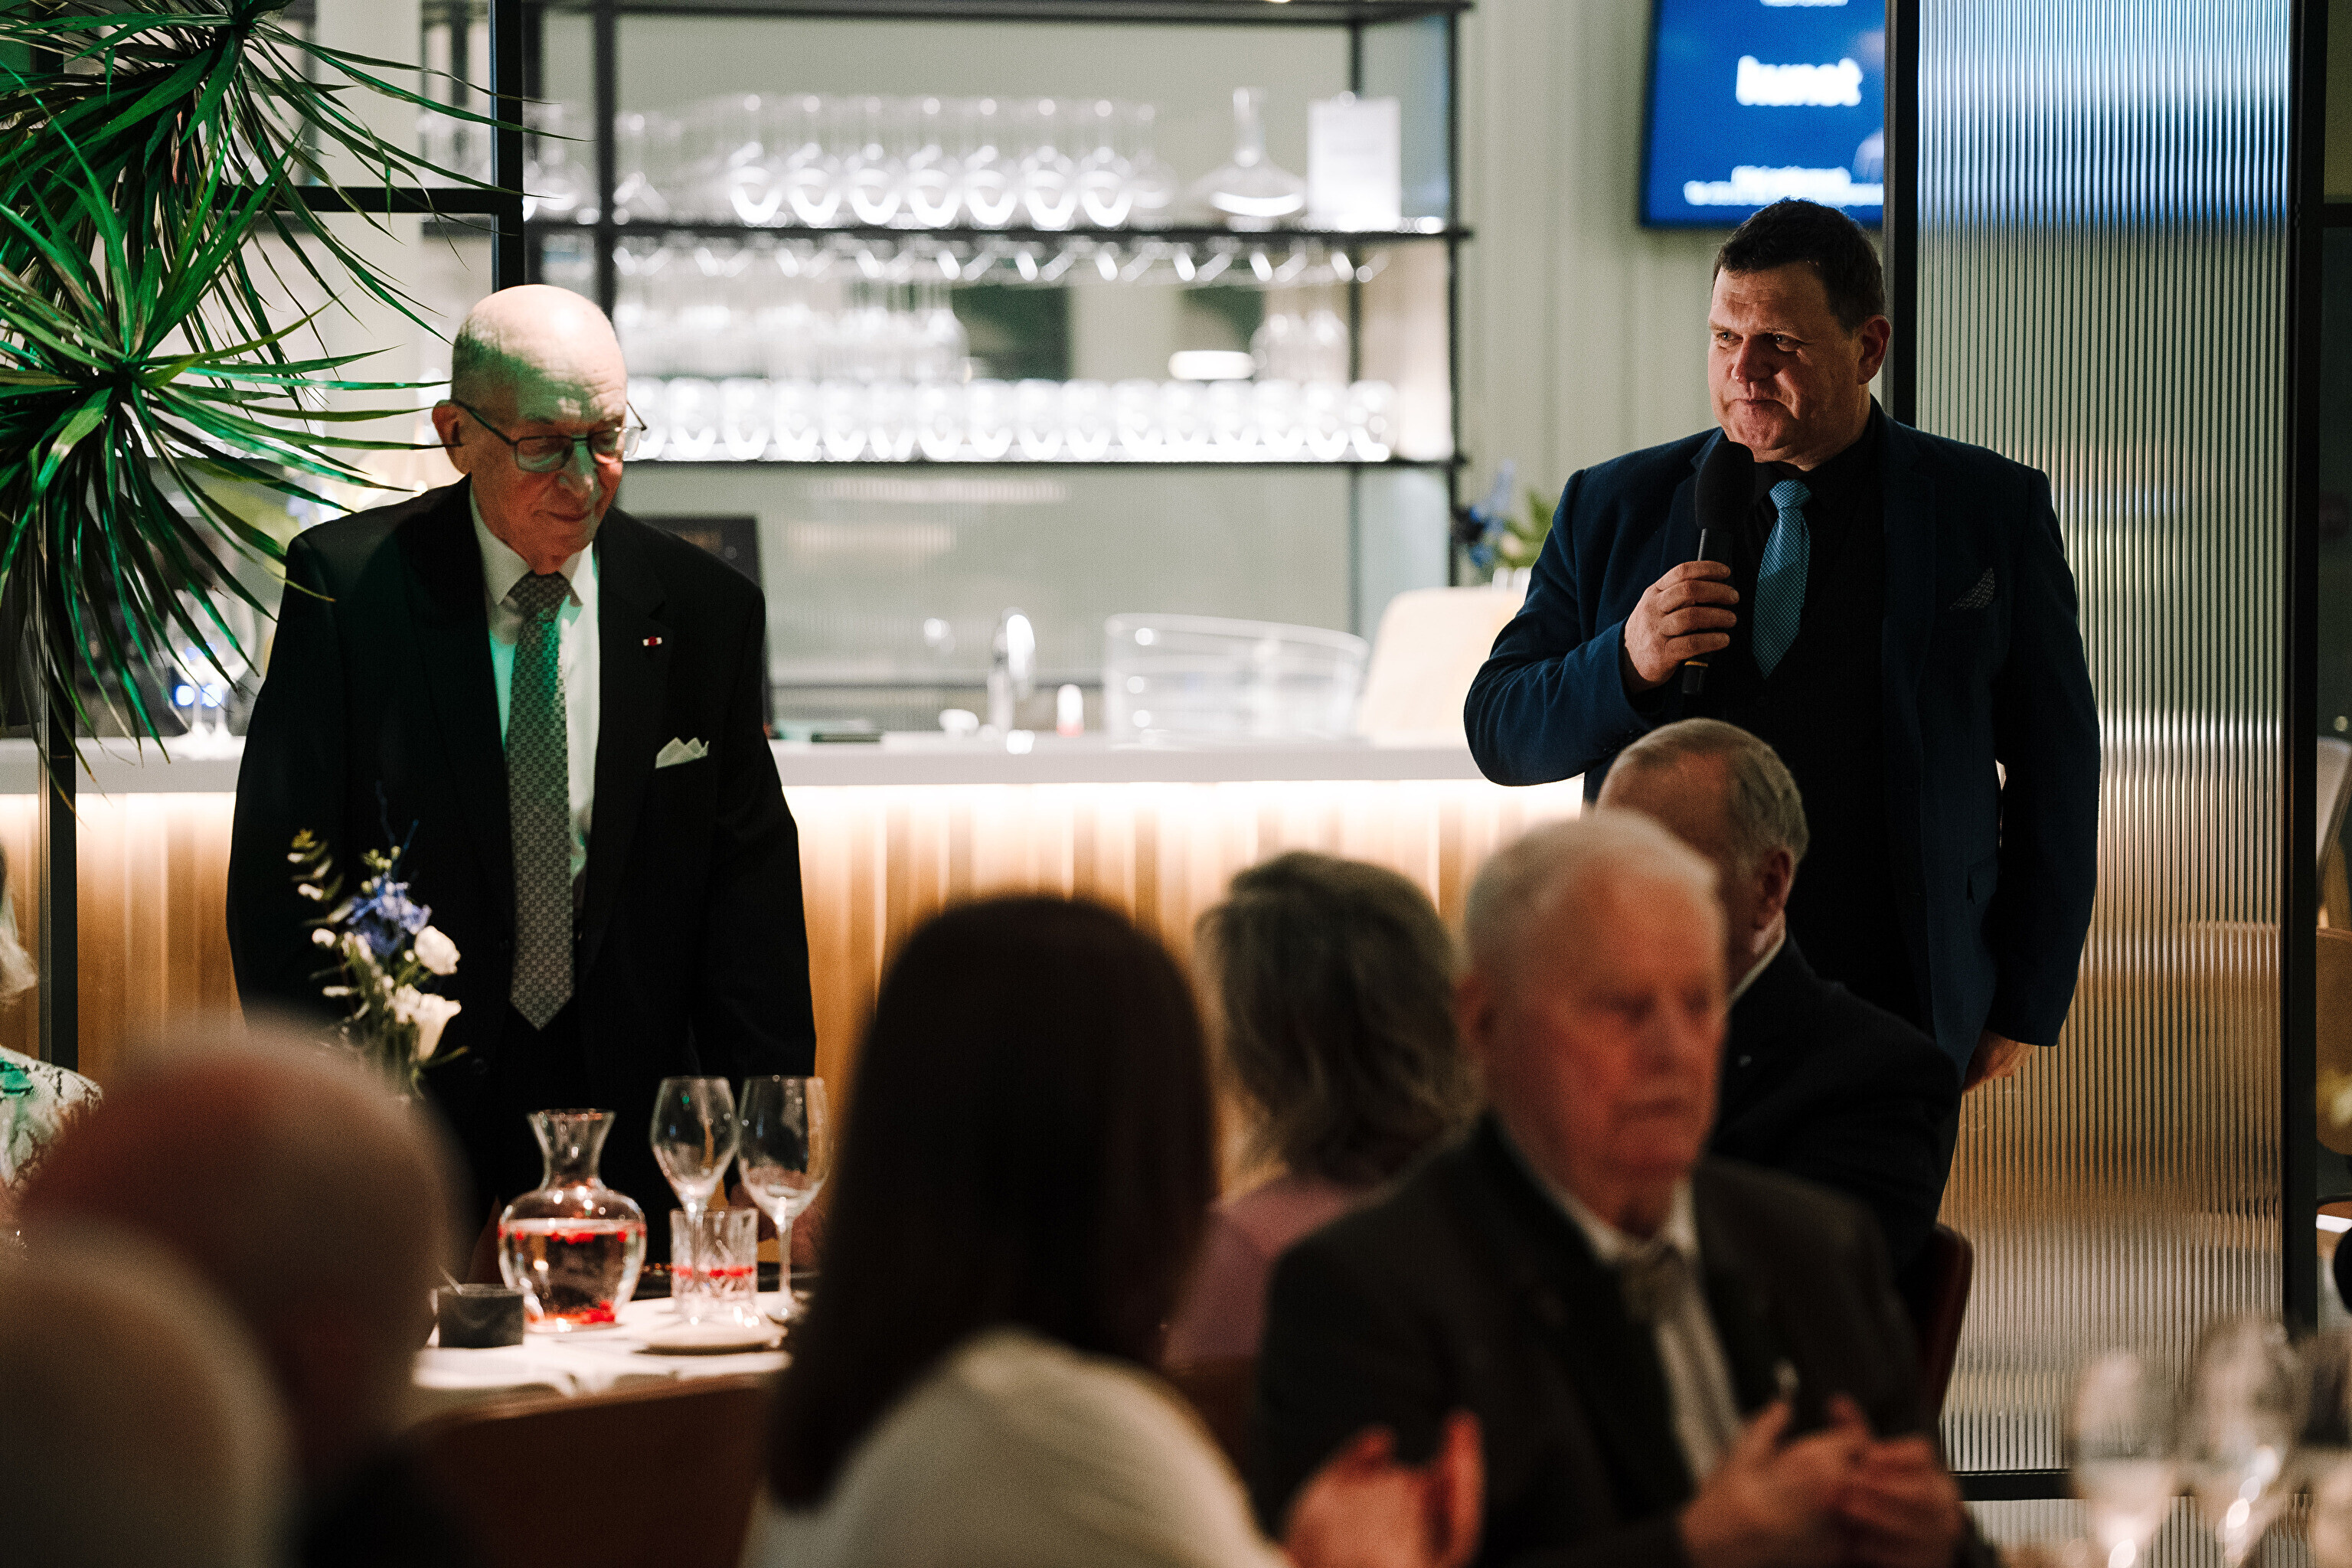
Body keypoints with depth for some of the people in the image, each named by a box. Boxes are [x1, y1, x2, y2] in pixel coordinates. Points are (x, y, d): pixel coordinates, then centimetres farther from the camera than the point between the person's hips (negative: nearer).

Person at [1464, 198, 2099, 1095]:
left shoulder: (1990, 511, 6)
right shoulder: (1612, 509, 10)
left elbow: (2056, 768, 9)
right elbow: (1498, 736, 9)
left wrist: (2026, 1004, 5)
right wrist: (1627, 663, -12)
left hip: (1888, 1016, -1)